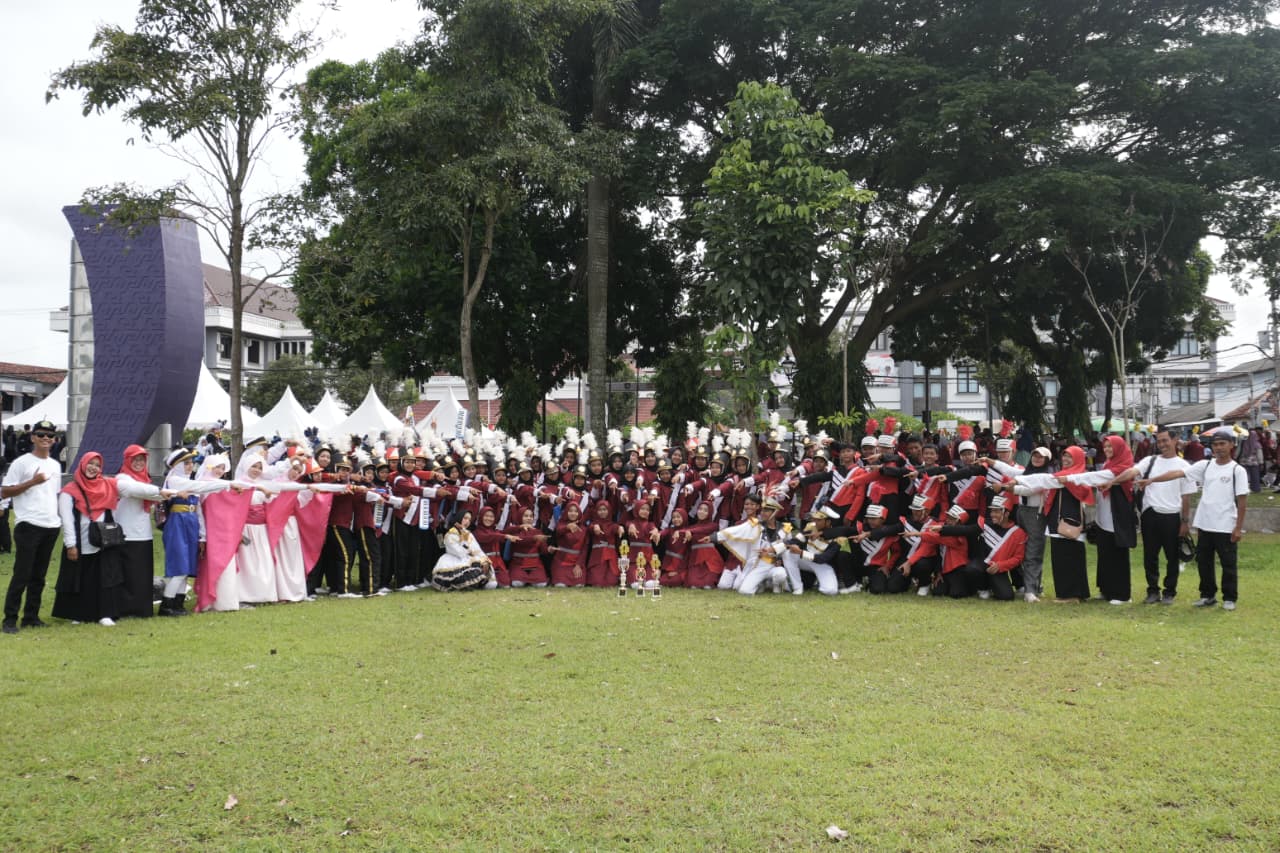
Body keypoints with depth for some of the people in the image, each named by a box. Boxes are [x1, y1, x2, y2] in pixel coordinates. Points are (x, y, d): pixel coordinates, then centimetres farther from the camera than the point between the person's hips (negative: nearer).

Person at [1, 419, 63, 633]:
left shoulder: (55, 465, 16)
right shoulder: (21, 463, -3)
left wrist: (59, 517, 13)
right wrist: (32, 482, -15)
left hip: (51, 526, 6)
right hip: (28, 526, -6)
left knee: (39, 576, 10)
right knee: (22, 574, -7)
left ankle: (31, 616, 16)